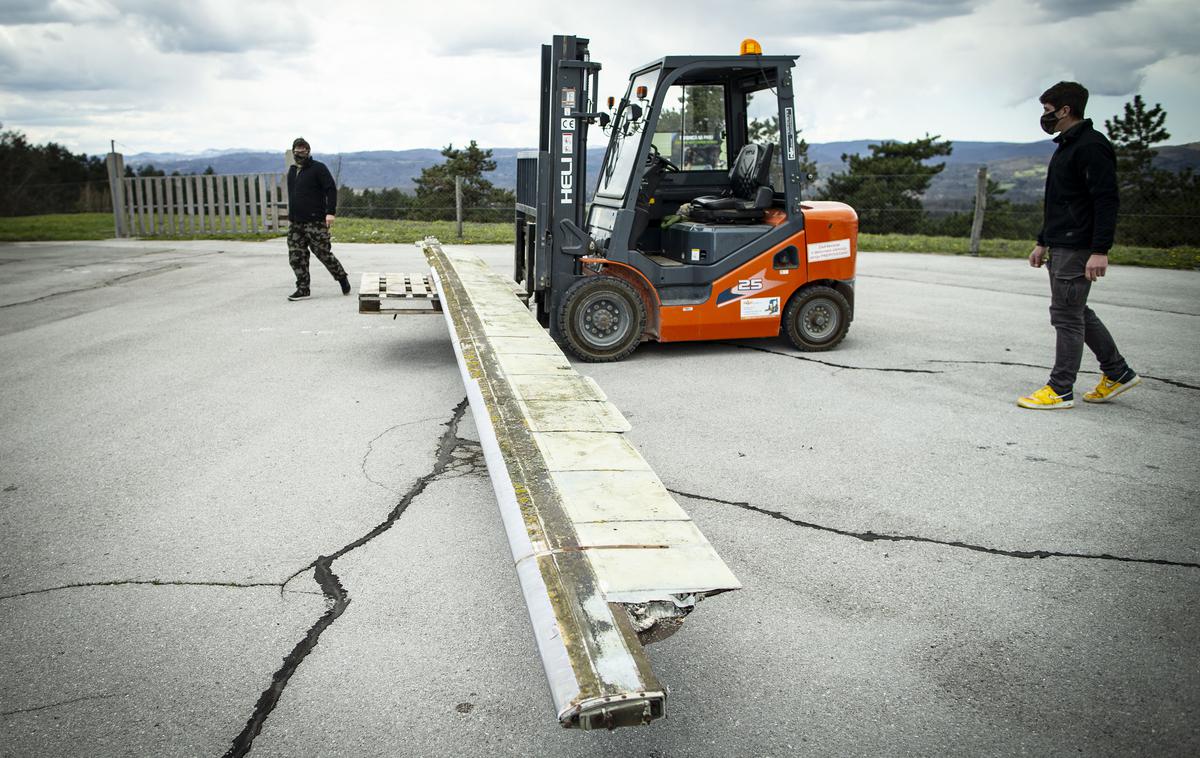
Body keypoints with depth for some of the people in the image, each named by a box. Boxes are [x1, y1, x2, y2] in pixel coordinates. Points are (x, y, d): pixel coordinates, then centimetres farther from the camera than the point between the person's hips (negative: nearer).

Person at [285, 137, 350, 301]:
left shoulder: (318, 168, -3)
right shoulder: (292, 171, 19)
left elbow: (331, 189, -10)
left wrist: (330, 212, -20)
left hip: (315, 221, -7)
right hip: (295, 223, 7)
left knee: (323, 253, -4)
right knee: (296, 257, 1)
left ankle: (342, 277, 18)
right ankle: (303, 289, 6)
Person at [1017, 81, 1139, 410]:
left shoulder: (1091, 147, -14)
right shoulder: (1065, 147, 18)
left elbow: (1107, 201, -20)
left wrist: (1100, 251, -25)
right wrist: (1043, 243, 24)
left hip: (1078, 249, -10)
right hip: (1060, 247, 10)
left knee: (1067, 315, -5)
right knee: (1076, 312, 15)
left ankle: (1060, 390, 2)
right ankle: (1117, 373, 26)